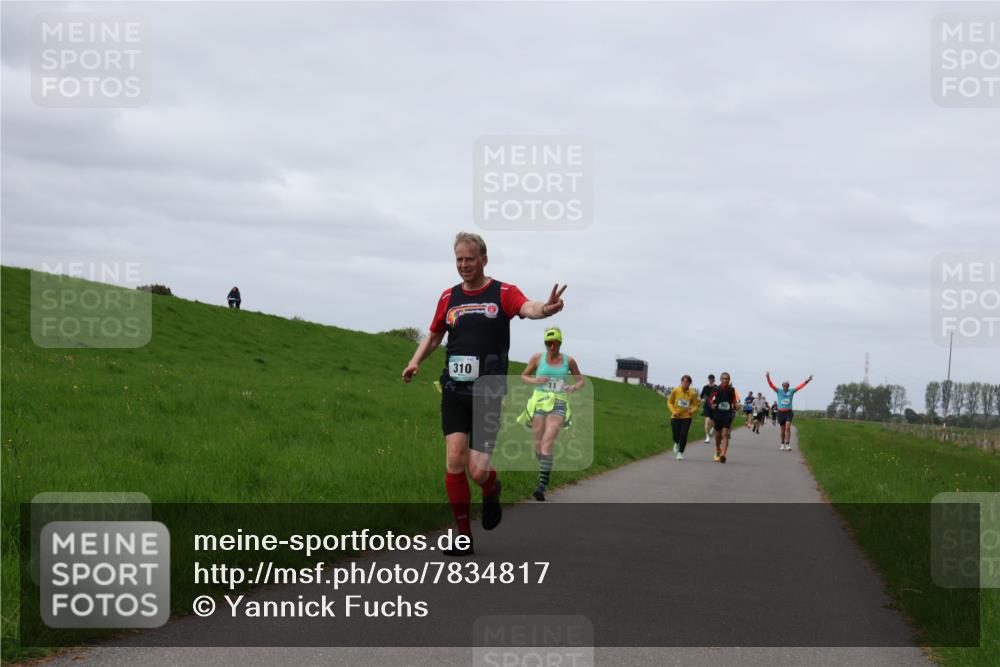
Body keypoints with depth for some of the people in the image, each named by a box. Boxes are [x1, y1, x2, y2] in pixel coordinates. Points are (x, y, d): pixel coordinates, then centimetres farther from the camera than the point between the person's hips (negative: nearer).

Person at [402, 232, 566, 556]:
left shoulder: (503, 293, 1)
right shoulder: (449, 297, 12)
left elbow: (528, 308, -20)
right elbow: (434, 335, 24)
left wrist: (546, 308, -44)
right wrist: (415, 362, 5)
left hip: (488, 395, -3)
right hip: (454, 392, 3)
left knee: (477, 471, -9)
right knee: (455, 460, -12)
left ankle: (491, 492, 30)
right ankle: (464, 537, 0)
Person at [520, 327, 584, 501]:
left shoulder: (568, 361, 4)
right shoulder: (537, 358, 4)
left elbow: (581, 381, 14)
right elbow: (523, 377, 13)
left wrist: (574, 388, -9)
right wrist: (536, 380, -9)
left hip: (558, 406, -2)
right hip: (539, 403, 2)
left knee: (548, 443, -19)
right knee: (538, 446, 5)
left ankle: (542, 486, -26)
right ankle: (545, 469, 40)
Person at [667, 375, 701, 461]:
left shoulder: (692, 393, -7)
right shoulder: (675, 391, -7)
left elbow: (695, 406, 2)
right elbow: (669, 402, 4)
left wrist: (692, 411, -21)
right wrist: (673, 411, -12)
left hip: (686, 417, -1)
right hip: (675, 417, 1)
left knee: (683, 435, -10)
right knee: (676, 435, -2)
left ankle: (680, 453, 7)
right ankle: (676, 443, 37)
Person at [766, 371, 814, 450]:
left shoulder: (791, 391, 4)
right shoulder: (779, 391, 2)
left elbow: (800, 386, 2)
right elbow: (771, 385, -7)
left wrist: (807, 381, -8)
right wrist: (768, 378, -23)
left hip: (788, 412, -1)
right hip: (780, 412, 1)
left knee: (788, 428, -15)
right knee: (783, 429, 9)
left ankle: (788, 445, -17)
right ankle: (783, 444, 25)